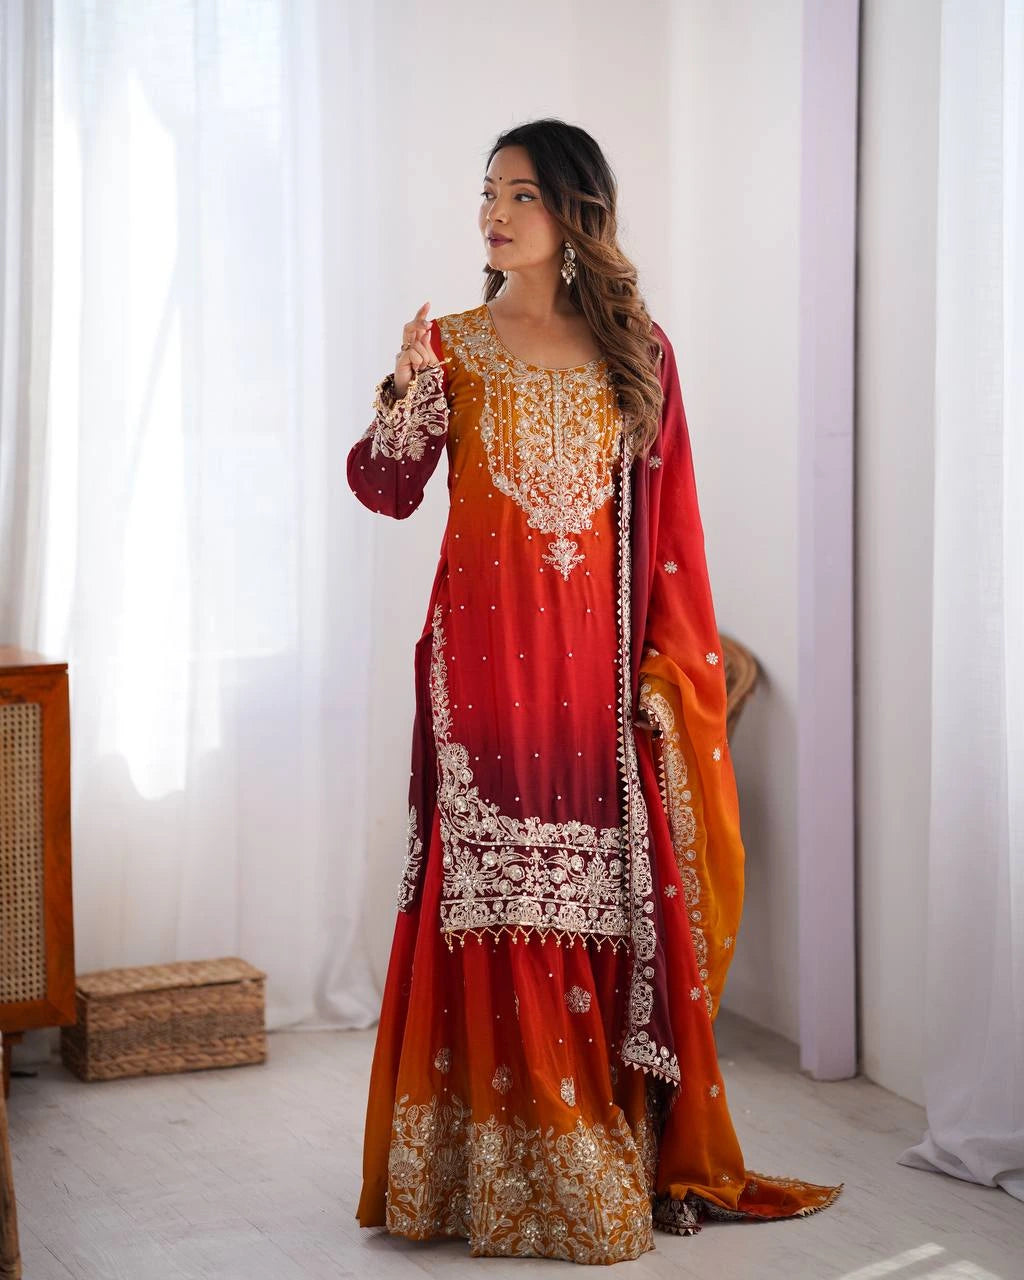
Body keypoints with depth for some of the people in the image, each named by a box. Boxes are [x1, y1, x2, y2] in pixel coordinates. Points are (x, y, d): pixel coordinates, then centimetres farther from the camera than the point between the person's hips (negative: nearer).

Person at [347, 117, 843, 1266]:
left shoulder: (635, 350, 8)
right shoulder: (454, 343, 6)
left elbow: (666, 518, 7)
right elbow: (386, 491, -4)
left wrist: (668, 665, 0)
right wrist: (407, 395, -22)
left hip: (600, 653, 1)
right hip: (489, 648, -1)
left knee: (612, 890, 3)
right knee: (496, 886, -2)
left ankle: (617, 1156, 14)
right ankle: (504, 1162, 6)